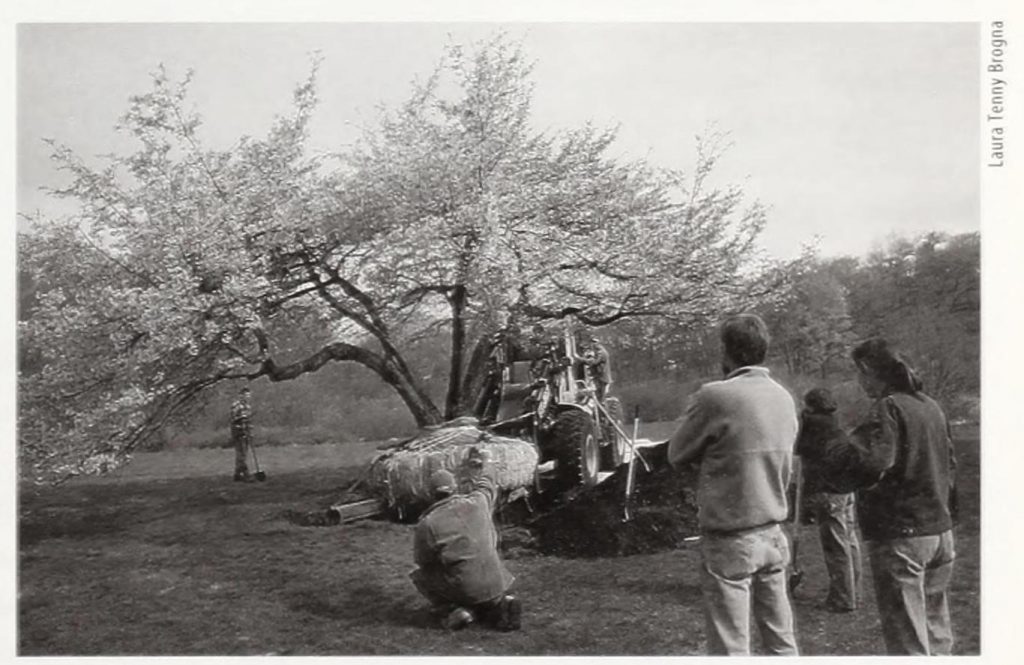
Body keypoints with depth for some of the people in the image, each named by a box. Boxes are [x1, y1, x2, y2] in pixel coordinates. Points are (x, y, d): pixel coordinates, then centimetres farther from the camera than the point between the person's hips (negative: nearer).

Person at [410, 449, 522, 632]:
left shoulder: (427, 524, -10)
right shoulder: (477, 502, -2)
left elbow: (421, 560, 2)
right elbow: (487, 487, 22)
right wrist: (478, 469, 42)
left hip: (463, 589, -3)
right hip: (494, 583, 3)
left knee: (420, 575, 20)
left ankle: (453, 609, 2)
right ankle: (501, 602, 7)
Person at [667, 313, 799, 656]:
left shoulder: (716, 396, -17)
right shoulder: (784, 397, 4)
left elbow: (677, 455, -4)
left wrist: (693, 409, 9)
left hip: (730, 540, -6)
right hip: (773, 533, 7)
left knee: (730, 647, 1)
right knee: (781, 638, 16)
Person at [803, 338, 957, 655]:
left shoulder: (888, 408, -16)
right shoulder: (931, 406, 11)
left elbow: (865, 460, -31)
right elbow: (949, 464, 20)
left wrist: (826, 454, -14)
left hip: (899, 536, -8)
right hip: (939, 530, 8)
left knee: (907, 639, -1)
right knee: (936, 629, 19)